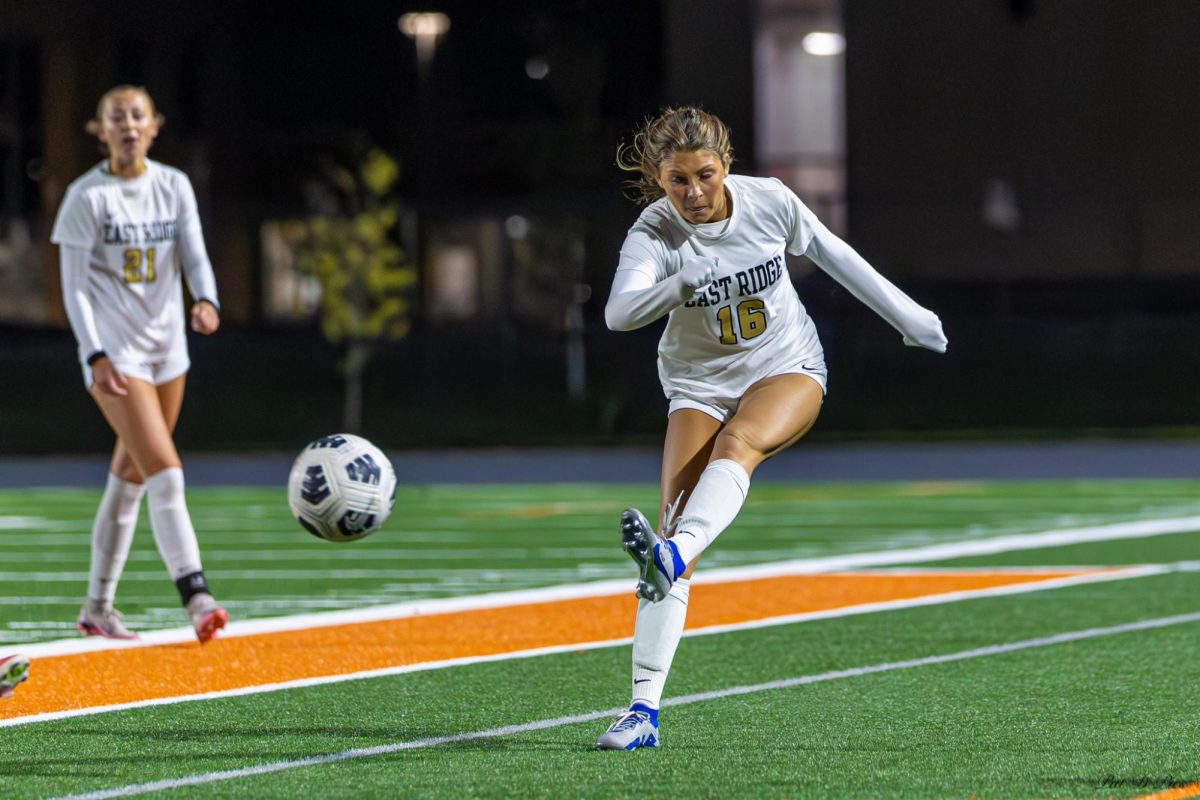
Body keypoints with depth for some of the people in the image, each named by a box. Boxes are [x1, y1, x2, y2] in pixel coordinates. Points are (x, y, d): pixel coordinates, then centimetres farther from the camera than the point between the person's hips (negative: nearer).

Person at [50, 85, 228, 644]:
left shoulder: (174, 186, 6)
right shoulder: (86, 196, -7)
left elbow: (194, 256, 0)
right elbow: (74, 287, -9)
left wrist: (206, 300, -22)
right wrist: (97, 357, -18)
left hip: (166, 346, 5)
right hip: (114, 353, -5)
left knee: (130, 481, 10)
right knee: (166, 473, -18)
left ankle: (97, 608, 20)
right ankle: (196, 596, -24)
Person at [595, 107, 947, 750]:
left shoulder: (769, 201, -13)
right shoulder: (654, 232, -17)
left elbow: (834, 256, 6)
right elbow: (619, 312, -35)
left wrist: (907, 316, 14)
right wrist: (683, 281, -52)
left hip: (788, 369, 0)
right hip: (700, 382, 0)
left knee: (737, 441, -35)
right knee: (674, 523, -16)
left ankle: (673, 553, -62)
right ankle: (644, 710, -18)